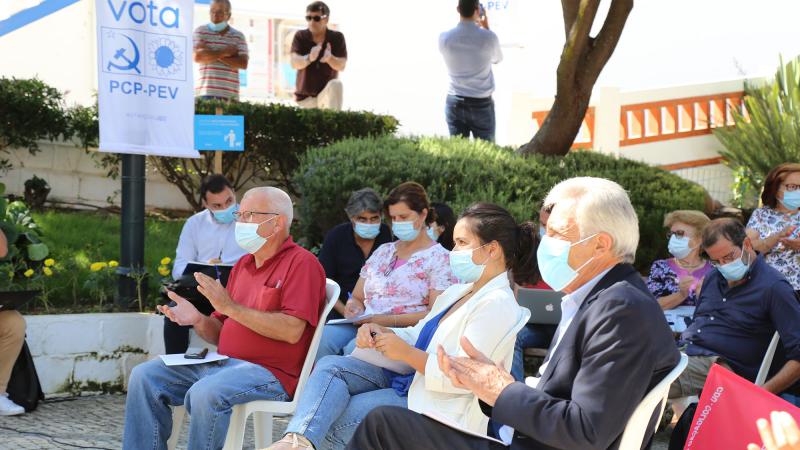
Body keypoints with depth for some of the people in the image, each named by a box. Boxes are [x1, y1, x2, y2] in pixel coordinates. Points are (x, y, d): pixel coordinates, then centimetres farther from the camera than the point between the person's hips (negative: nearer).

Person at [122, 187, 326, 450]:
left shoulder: (301, 263, -7)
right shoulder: (242, 265, 18)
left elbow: (292, 331, -20)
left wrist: (231, 307, -20)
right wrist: (198, 320, -3)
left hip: (270, 372, -8)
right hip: (224, 363, 9)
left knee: (206, 394, -34)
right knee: (145, 376, -2)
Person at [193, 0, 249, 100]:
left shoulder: (238, 36, 12)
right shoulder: (201, 31, 8)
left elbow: (243, 64, -2)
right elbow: (197, 57, -8)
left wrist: (213, 55, -6)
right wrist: (225, 52, -4)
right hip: (206, 92, -2)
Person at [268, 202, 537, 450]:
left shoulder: (497, 304, -17)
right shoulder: (458, 292, 15)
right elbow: (419, 335, 19)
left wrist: (407, 353, -19)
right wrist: (381, 334, -2)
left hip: (437, 407, -10)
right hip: (411, 379, 10)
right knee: (330, 367, -12)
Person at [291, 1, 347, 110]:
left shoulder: (337, 37, -7)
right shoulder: (300, 36, -6)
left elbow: (341, 66, -17)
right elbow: (294, 63, -21)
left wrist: (330, 58, -40)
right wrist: (309, 58, -44)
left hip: (327, 93, -2)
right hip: (304, 97, 2)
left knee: (336, 84, -32)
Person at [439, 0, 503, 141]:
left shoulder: (444, 38, -8)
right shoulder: (488, 37, -13)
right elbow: (497, 59, 10)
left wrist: (476, 27, 18)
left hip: (455, 103, 2)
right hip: (481, 104, -2)